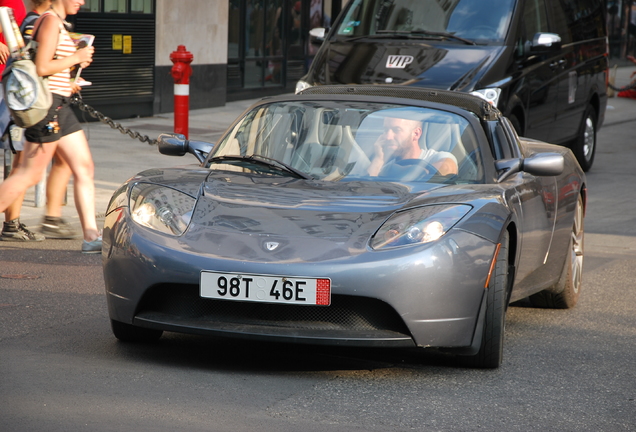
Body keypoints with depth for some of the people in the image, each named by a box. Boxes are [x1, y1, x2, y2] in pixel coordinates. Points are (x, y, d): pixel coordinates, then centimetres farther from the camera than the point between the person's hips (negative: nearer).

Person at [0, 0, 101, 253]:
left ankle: (91, 236, 3)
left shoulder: (58, 23, 18)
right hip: (47, 105, -11)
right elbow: (41, 67, -21)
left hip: (60, 108, 11)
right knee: (30, 174, -6)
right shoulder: (51, 21, -12)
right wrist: (76, 58, -11)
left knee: (85, 168, 5)